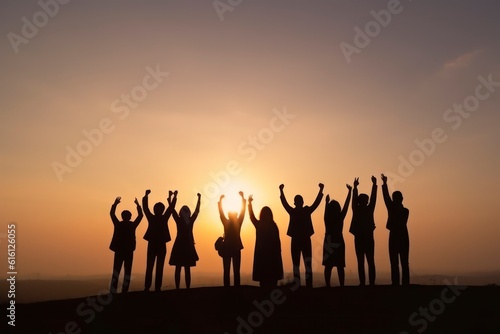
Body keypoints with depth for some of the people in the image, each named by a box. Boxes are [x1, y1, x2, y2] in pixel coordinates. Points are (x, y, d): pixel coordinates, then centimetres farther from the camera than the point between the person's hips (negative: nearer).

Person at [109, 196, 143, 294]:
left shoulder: (118, 224, -4)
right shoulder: (133, 225, -5)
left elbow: (112, 214, 9)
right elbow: (140, 215, 6)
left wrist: (115, 203, 15)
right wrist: (137, 204, 13)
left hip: (119, 251, 1)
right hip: (129, 251, 0)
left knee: (116, 271, 5)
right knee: (127, 272, 6)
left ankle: (113, 291, -5)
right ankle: (124, 291, 1)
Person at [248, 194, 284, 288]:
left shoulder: (259, 225, -5)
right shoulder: (274, 226, -4)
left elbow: (251, 216, 12)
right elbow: (277, 241, -2)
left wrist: (250, 202, 22)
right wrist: (278, 254, 9)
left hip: (261, 253, -1)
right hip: (273, 253, 1)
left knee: (263, 275, 3)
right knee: (273, 275, 7)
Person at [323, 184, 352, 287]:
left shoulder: (327, 218, -6)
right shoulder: (340, 217, -8)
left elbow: (326, 209, 15)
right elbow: (346, 205, 0)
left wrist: (327, 201, 33)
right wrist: (349, 191, 8)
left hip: (328, 243, 1)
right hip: (339, 243, -1)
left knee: (328, 266, 2)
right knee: (340, 266, 2)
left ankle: (328, 285, -1)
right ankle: (342, 285, -2)